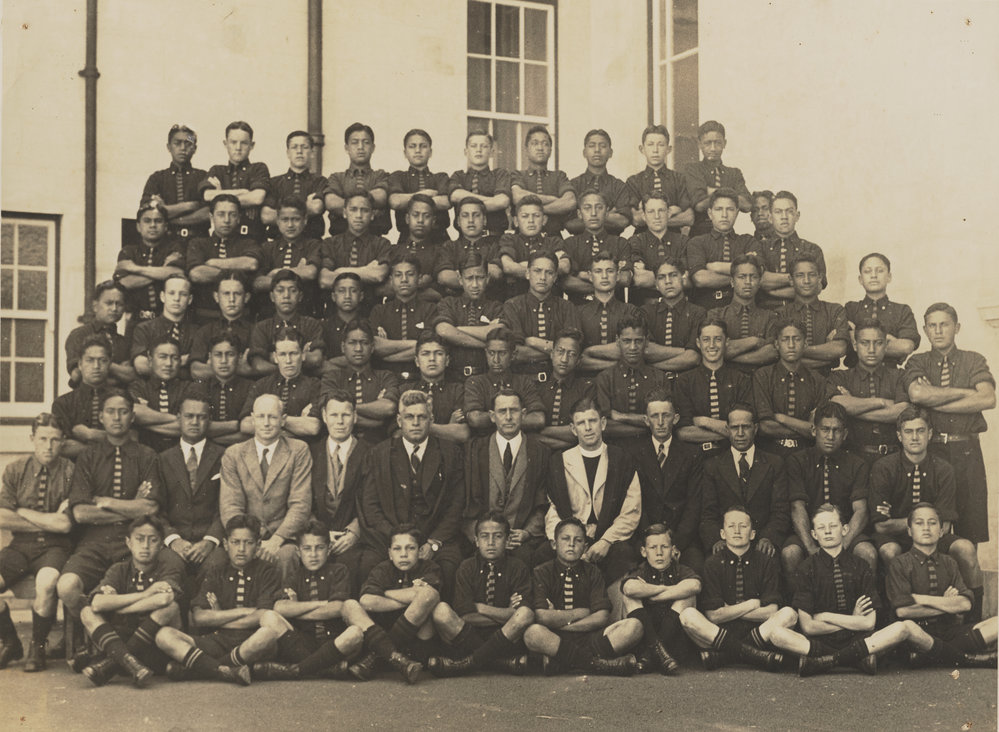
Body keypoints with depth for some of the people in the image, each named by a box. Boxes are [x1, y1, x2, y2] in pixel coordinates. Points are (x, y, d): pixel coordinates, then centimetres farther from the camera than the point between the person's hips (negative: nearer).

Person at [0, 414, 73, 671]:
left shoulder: (70, 472, -5)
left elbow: (64, 524, -12)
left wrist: (22, 512, -5)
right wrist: (46, 522, -7)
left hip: (54, 547, -3)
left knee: (46, 583, -35)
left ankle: (38, 647, -8)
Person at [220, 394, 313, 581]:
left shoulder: (298, 451, 6)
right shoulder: (233, 454, 10)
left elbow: (301, 504, -2)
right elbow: (230, 506, 2)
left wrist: (277, 539, -18)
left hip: (283, 536, -1)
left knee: (284, 556, -34)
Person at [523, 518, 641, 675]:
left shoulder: (592, 572, 12)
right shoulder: (542, 572, 3)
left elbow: (602, 617, -2)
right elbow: (541, 616, -13)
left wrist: (560, 622, -9)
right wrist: (578, 614, -4)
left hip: (588, 638, 3)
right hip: (554, 638, -3)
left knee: (634, 626, -20)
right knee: (533, 633, -37)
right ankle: (598, 663, -29)